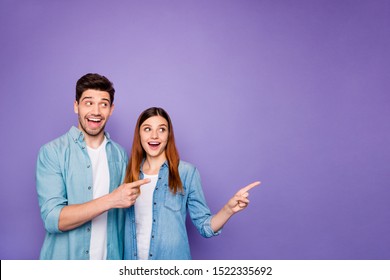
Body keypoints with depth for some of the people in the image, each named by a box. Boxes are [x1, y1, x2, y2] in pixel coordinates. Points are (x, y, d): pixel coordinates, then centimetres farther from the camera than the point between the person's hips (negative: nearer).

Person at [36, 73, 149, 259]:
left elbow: (121, 213, 5)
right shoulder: (51, 152, -12)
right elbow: (52, 219, -20)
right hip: (64, 258, -3)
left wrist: (122, 258, -2)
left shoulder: (119, 154, 1)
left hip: (109, 258, 3)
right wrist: (110, 200, -27)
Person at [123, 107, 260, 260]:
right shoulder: (131, 173, -2)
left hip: (171, 262, -2)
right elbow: (127, 223, 8)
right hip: (133, 258, 3)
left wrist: (228, 209, -25)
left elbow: (204, 226, -9)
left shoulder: (187, 172, -11)